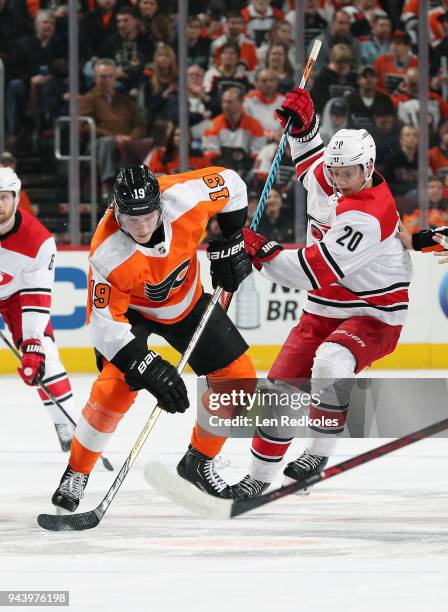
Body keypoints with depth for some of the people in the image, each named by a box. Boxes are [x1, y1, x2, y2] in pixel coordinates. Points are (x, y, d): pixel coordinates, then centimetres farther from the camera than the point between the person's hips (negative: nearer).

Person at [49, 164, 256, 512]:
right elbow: (105, 323, -33)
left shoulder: (184, 196, -33)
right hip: (127, 310, -4)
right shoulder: (108, 255, -38)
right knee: (118, 386, -26)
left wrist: (230, 244, -12)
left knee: (238, 377, 1)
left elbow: (230, 185, -12)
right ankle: (76, 474, -8)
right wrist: (148, 367, -42)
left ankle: (199, 461, 22)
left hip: (187, 301, 5)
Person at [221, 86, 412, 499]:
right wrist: (303, 124, 9)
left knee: (330, 362, -36)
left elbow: (315, 271, -31)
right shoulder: (327, 181, 0)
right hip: (325, 310, 8)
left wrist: (261, 251, -26)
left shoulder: (369, 215, -28)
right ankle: (260, 474, 10)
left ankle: (320, 451, -22)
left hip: (374, 315, -8)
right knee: (283, 384, 0)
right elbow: (311, 160, 28)